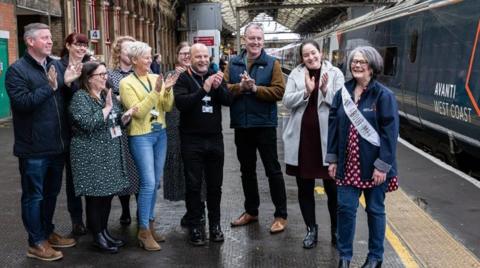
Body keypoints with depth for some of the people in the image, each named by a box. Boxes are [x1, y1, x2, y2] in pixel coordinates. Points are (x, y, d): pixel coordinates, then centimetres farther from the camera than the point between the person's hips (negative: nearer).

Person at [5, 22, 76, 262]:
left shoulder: (56, 66, 11)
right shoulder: (17, 70, -9)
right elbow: (22, 103, -21)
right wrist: (49, 87, -21)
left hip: (57, 144, 7)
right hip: (34, 148, -6)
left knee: (51, 192, 19)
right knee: (34, 196, 6)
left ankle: (48, 232, 35)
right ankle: (36, 243, 18)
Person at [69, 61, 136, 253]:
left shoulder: (107, 95, 12)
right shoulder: (80, 97, -11)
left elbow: (115, 122, 18)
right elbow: (88, 124, -24)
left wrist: (125, 116, -3)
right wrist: (107, 108, -19)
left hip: (110, 152, 8)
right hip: (91, 154, -7)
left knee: (108, 192, 12)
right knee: (95, 195, 0)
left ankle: (104, 231, 25)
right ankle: (97, 237, 12)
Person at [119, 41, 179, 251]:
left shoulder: (156, 78, 7)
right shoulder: (126, 83, -8)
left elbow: (167, 107, 3)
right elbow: (138, 111, -17)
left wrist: (168, 90, -14)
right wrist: (155, 92, -23)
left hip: (160, 134, 6)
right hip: (141, 137, -6)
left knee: (155, 183, 10)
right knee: (148, 183, -10)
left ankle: (149, 225, 23)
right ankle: (143, 231, 2)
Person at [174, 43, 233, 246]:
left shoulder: (216, 76, 9)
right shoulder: (183, 79, -3)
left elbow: (229, 100, -2)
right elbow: (181, 102, -19)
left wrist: (218, 87, -20)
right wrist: (204, 89, -27)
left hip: (214, 138, 3)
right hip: (191, 140, -3)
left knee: (215, 184, 10)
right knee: (193, 185, 4)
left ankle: (215, 223, 23)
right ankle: (196, 225, 15)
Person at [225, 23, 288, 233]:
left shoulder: (272, 64, -3)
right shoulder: (233, 64, 7)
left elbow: (278, 91, -13)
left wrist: (254, 88, -20)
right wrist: (240, 86, -20)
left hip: (264, 124, -4)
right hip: (241, 125, 4)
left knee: (272, 169, 3)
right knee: (247, 170, 15)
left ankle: (281, 215, 12)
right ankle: (251, 211, 31)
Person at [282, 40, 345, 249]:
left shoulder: (334, 73, 1)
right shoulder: (296, 74, 6)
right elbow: (287, 102, -3)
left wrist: (326, 91, -20)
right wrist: (306, 92, -16)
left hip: (327, 138, -2)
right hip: (301, 138, 2)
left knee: (332, 187, 6)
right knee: (304, 188, 11)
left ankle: (336, 230, 25)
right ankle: (311, 229, 27)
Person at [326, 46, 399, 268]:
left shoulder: (384, 95, -10)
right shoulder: (343, 93, 4)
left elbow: (390, 132, -12)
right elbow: (333, 126, 7)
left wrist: (382, 165, -16)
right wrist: (332, 159, 4)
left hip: (373, 165, -3)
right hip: (348, 164, 3)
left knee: (375, 210, 11)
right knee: (345, 207, 4)